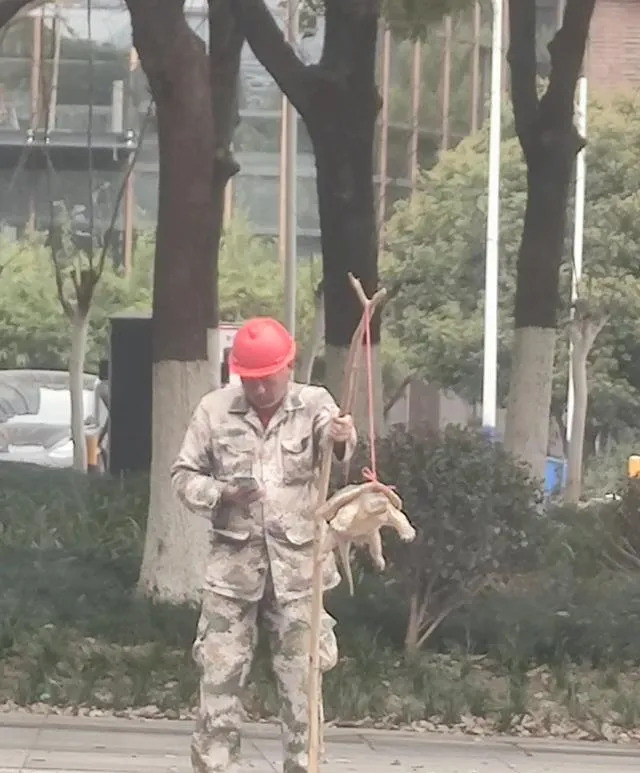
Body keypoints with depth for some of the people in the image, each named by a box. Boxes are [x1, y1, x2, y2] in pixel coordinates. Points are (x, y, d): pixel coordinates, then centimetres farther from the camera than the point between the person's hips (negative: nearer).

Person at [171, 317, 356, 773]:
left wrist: (341, 438, -50)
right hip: (234, 563, 1)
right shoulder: (215, 409, 1)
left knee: (302, 680, 4)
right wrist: (221, 493, -14)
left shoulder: (314, 404, -3)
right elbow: (184, 475, 6)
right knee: (220, 677, 2)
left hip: (297, 565, -1)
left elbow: (331, 436, -25)